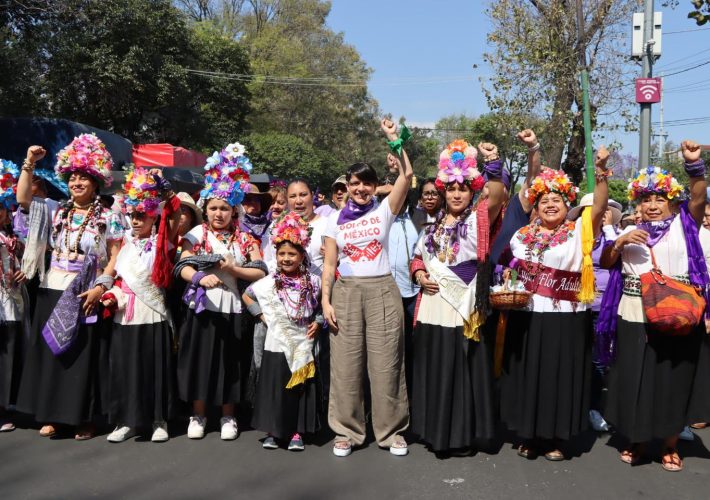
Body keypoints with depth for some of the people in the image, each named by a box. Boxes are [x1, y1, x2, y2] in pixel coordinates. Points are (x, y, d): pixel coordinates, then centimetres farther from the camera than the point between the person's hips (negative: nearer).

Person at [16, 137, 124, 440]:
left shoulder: (108, 218, -2)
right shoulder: (56, 212, 9)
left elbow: (117, 256, -5)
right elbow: (23, 199, 4)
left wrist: (101, 286, -16)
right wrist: (29, 164, -2)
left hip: (86, 297, -4)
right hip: (53, 294, 4)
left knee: (85, 356, 2)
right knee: (50, 352, 8)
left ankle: (84, 418, 12)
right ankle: (51, 415, 18)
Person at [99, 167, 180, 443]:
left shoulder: (161, 243, -2)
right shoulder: (125, 243, 10)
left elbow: (176, 215, -16)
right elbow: (119, 277, 13)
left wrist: (165, 192, -18)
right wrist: (113, 296, -3)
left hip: (153, 315, -4)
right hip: (125, 314, 4)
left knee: (155, 368, 4)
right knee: (125, 368, 8)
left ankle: (159, 421, 16)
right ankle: (127, 420, 20)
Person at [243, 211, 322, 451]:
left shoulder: (313, 282, -2)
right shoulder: (269, 282, -3)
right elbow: (246, 296, 10)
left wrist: (318, 322, -3)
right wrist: (262, 316, 2)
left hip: (302, 345, 1)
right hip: (276, 345, -1)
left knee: (300, 390, 7)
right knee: (275, 389, 6)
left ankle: (296, 433, 19)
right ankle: (272, 431, 20)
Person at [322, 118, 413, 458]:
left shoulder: (384, 211, 4)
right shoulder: (336, 219, 8)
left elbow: (407, 176, -8)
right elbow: (329, 264, 6)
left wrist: (394, 139, -10)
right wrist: (326, 300, -1)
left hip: (382, 290, -1)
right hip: (346, 292, 2)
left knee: (385, 363, 3)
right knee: (345, 365, 5)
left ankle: (392, 430, 16)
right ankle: (347, 430, 18)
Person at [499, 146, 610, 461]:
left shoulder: (579, 232, -1)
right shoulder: (523, 235, 10)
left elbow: (599, 206, -17)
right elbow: (511, 267, 23)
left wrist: (601, 172, -29)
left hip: (565, 320, -3)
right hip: (527, 318, 3)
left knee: (560, 377, 6)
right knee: (527, 376, 9)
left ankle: (555, 438, 20)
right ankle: (529, 436, 23)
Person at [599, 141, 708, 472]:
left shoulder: (683, 225, 5)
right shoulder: (630, 232, 12)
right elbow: (605, 263, 7)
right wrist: (620, 242, -10)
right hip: (634, 319, 2)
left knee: (672, 381, 8)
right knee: (634, 381, 7)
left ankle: (670, 445, 25)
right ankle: (637, 441, 24)